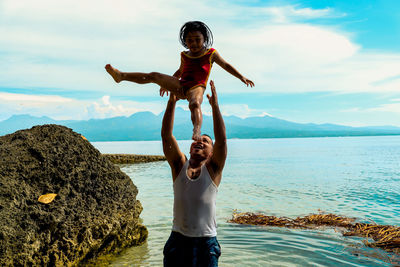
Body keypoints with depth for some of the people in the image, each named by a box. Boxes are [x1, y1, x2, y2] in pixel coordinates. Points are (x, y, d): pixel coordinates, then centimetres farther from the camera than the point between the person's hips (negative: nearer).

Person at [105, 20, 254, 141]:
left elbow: (226, 66, 14)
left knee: (194, 104, -40)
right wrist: (167, 84, 40)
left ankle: (197, 131, -60)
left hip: (196, 88, -4)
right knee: (154, 76, -10)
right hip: (180, 87, 4)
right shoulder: (185, 56, 19)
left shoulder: (211, 54, 8)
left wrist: (241, 77, 10)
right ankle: (121, 76, -12)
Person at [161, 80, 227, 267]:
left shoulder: (213, 169, -1)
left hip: (206, 242, -1)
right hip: (178, 239, 2)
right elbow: (166, 136, -5)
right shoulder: (179, 165, 4)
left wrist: (215, 105, -17)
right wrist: (172, 102, -11)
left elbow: (222, 140, -14)